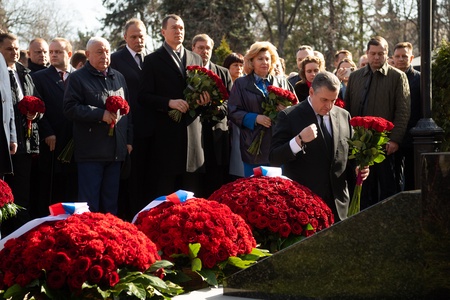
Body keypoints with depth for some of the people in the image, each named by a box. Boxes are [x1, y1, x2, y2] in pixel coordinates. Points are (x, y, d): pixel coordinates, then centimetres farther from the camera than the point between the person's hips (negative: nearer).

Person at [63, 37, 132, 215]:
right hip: (90, 152, -5)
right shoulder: (77, 78, -1)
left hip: (116, 152, 5)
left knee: (111, 204, 10)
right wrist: (101, 114, -18)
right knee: (89, 204, -3)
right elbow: (70, 108, -12)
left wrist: (129, 140, 15)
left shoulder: (118, 77, 17)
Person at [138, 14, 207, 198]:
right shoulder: (153, 60, 3)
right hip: (166, 133, -4)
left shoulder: (196, 59, 16)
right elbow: (144, 97, -3)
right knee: (166, 191, -1)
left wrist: (204, 100, -2)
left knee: (192, 191, 5)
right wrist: (169, 102, -17)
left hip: (193, 132, 4)